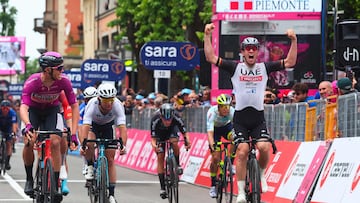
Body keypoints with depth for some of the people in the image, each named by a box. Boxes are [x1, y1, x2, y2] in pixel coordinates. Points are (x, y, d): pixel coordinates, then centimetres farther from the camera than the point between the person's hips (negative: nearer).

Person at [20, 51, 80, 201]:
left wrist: (73, 133, -27)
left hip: (51, 111, 1)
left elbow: (74, 106, -19)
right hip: (33, 110, -1)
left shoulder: (63, 81, -26)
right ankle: (29, 179, -1)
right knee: (29, 141, -23)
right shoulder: (32, 82, -32)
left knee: (55, 143, -19)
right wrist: (28, 125, -60)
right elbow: (23, 107, -40)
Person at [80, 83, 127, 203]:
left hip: (107, 127, 1)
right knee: (89, 144, -33)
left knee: (110, 159, -5)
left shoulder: (117, 105, -33)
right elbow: (85, 126, -44)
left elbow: (122, 127, -40)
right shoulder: (92, 105, -36)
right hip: (93, 126, -1)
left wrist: (123, 145, -54)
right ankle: (90, 167, -4)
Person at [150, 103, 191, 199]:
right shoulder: (155, 120, -38)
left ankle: (177, 164, -8)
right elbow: (153, 138, -34)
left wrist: (187, 141, -51)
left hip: (172, 130, 0)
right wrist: (154, 145, -56)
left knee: (174, 142, -34)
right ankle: (162, 187, -6)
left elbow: (185, 133, -30)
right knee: (160, 157, -10)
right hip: (160, 133, 0)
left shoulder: (176, 118, -35)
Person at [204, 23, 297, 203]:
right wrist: (207, 36, -11)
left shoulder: (264, 68, 7)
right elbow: (211, 58, -3)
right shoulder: (235, 68, 3)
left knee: (264, 148, -20)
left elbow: (290, 62, 4)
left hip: (258, 118, 1)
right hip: (240, 118, -1)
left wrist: (294, 40, -6)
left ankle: (261, 174, 11)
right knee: (242, 152, -13)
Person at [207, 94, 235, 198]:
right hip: (215, 128, -2)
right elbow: (210, 132, -44)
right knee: (215, 158, -9)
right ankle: (213, 186, 6)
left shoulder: (232, 112, -32)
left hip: (226, 126, 2)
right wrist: (212, 145, -61)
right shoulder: (212, 113, -37)